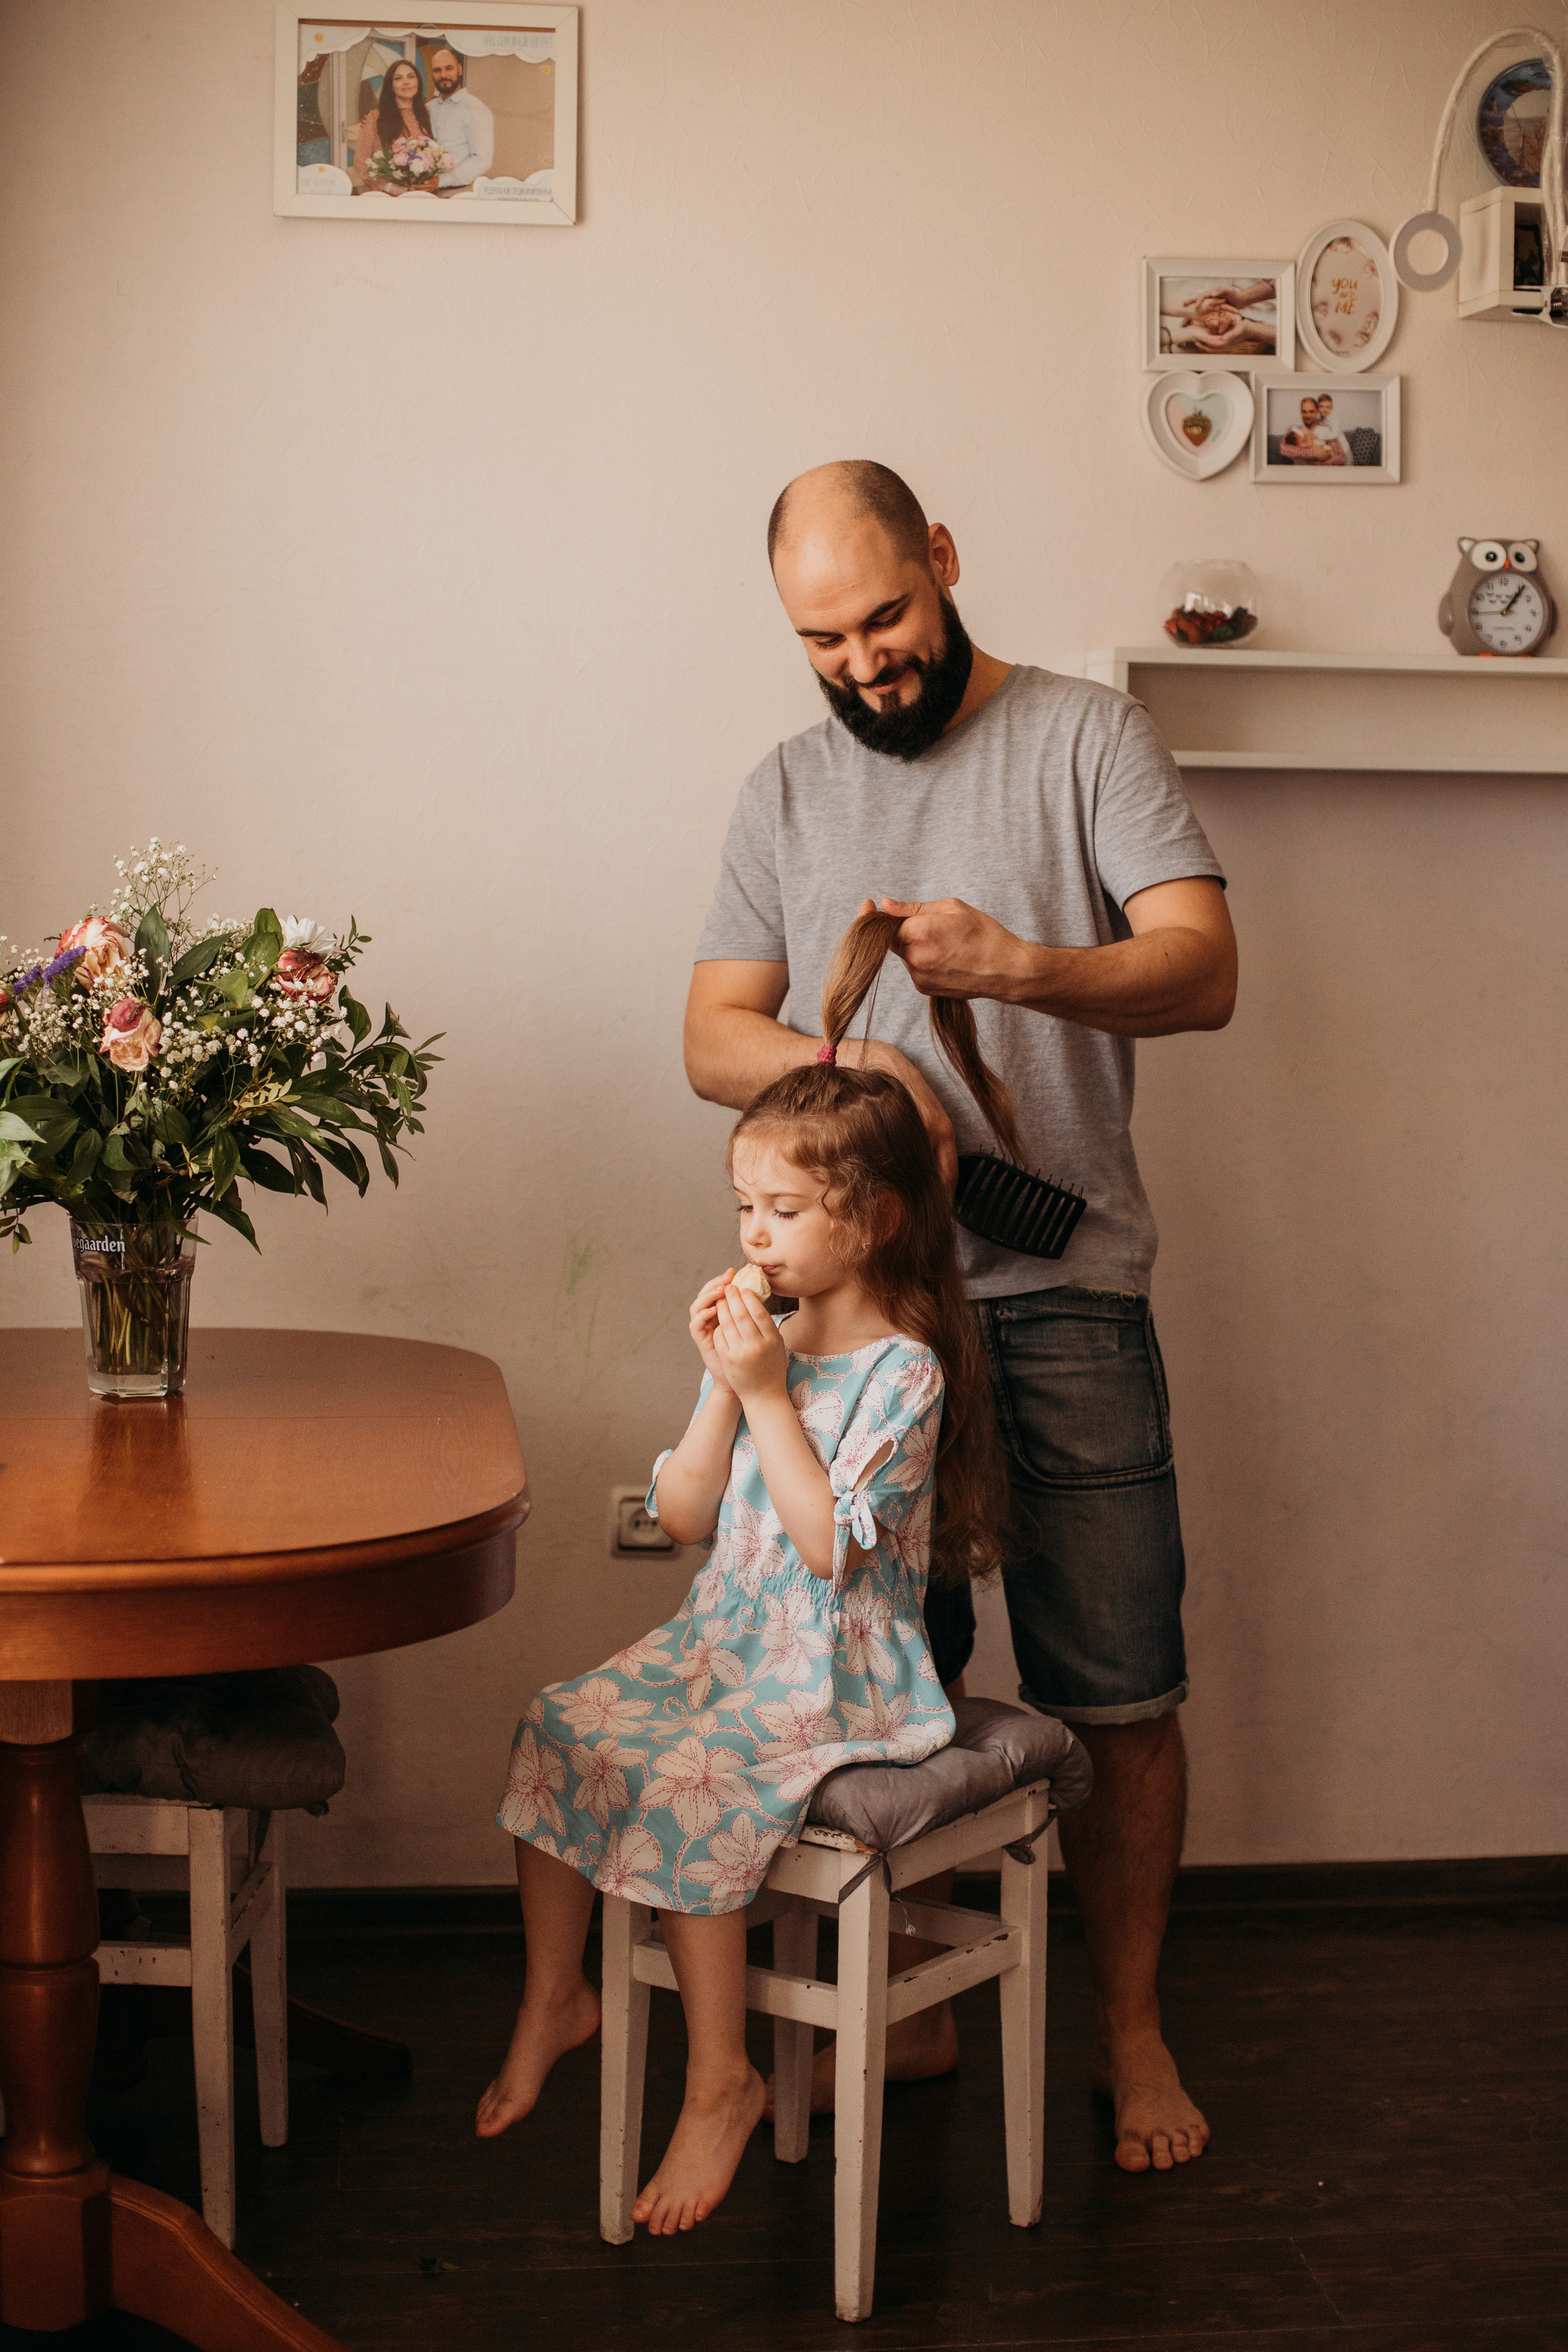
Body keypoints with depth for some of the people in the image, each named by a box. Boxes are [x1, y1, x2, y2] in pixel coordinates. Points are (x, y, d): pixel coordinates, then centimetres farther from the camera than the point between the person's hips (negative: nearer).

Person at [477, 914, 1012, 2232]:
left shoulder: (901, 1371, -14)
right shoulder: (765, 1341, 6)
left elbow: (831, 1541, -22)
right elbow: (682, 1517, 5)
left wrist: (772, 1395, -22)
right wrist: (723, 1386, -7)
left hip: (838, 1679, -8)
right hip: (722, 1642, 8)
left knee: (691, 1788, -26)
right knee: (563, 1728, -4)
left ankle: (722, 2078, -11)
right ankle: (554, 1997, 11)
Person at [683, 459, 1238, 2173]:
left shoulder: (1087, 738, 1)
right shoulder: (787, 791, 13)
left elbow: (1203, 969, -10)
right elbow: (713, 1038, 9)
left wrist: (1023, 966, -29)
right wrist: (847, 1063, -13)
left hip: (1061, 1298, -3)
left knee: (1117, 1696, 1)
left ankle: (1128, 2025, 20)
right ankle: (908, 2006, 28)